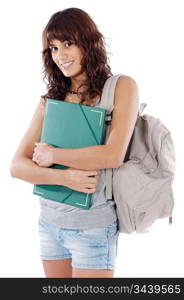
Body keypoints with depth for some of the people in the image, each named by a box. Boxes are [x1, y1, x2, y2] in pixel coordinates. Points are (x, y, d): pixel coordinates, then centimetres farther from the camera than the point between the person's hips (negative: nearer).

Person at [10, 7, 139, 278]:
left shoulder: (121, 87, -5)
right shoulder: (50, 100, 5)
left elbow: (114, 155, -18)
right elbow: (17, 166, -2)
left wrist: (53, 155, -10)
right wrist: (64, 177, -19)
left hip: (93, 225, -4)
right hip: (49, 221, 5)